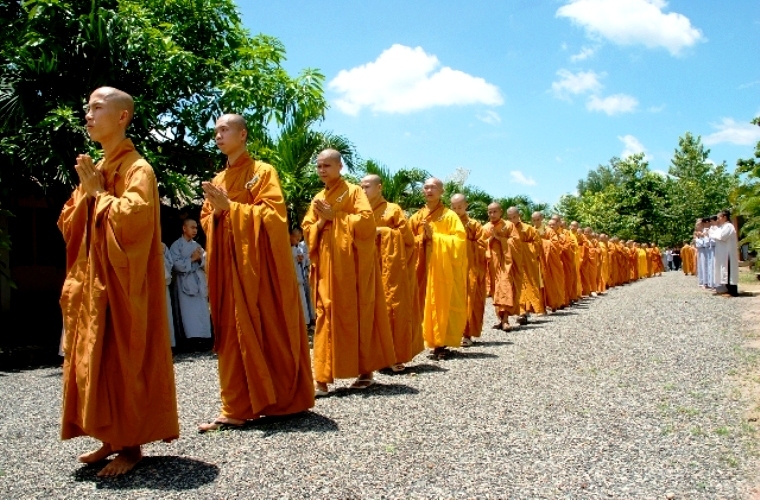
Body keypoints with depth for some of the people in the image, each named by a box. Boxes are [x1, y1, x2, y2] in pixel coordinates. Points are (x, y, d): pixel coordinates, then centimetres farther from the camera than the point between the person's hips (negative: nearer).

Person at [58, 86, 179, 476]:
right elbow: (68, 226, 14)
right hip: (91, 282, 9)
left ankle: (132, 446, 9)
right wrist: (85, 192, -2)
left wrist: (99, 193, -12)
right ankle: (113, 439, 23)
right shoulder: (95, 170, 16)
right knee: (96, 359, 11)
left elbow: (132, 218, -26)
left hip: (122, 284, -9)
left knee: (123, 359, -3)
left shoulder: (137, 169, -10)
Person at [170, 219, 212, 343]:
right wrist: (192, 259, -11)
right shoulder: (176, 245, 0)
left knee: (202, 312, 2)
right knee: (189, 313, -10)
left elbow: (205, 265, 12)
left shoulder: (198, 245, 16)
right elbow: (176, 265, -12)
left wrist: (200, 259, -7)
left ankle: (203, 340, 4)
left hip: (200, 283, 5)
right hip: (186, 284, -5)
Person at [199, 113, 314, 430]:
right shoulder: (217, 181, 18)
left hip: (260, 264, -6)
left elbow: (272, 214, -11)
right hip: (229, 266, 6)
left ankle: (283, 399, 8)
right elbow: (206, 222, 18)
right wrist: (216, 211, -4)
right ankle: (237, 407, 9)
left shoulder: (263, 172, -1)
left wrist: (231, 207, -16)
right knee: (234, 333, 4)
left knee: (271, 329, -2)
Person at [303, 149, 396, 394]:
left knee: (358, 314, -1)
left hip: (352, 264, -5)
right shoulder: (317, 199, 17)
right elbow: (307, 232, 13)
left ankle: (366, 370, 11)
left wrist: (334, 216, -10)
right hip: (327, 266, 5)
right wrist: (321, 220, -6)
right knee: (327, 316, -1)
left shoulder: (354, 191, 1)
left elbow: (366, 220, -12)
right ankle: (323, 377, -2)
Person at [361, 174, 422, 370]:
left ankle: (397, 356, 1)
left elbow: (407, 236, -6)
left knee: (394, 308, -5)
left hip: (392, 267, -5)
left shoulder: (393, 210, -1)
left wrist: (382, 232, -12)